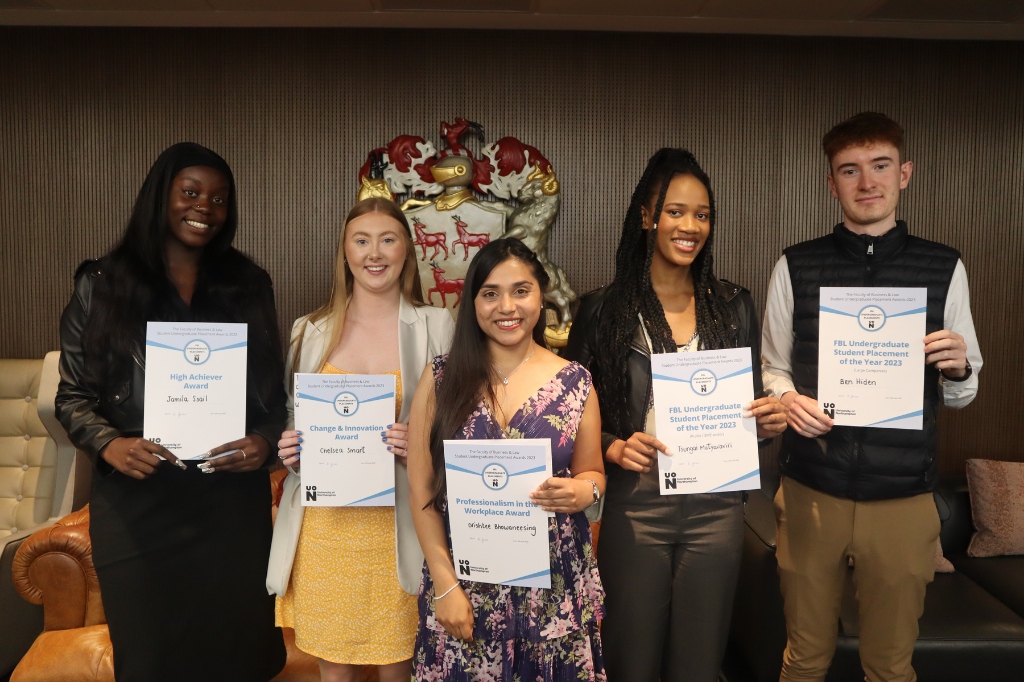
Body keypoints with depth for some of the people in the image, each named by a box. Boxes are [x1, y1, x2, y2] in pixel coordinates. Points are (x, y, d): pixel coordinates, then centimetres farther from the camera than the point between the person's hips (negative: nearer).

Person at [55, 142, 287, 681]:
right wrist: (109, 444, -15)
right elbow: (73, 396, 4)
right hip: (136, 502, -1)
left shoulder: (248, 285, 8)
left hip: (232, 499, 1)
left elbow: (273, 390, 9)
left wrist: (265, 439, -10)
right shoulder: (103, 285, 2)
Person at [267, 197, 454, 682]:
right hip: (324, 523, 2)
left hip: (397, 525, -2)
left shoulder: (435, 327, -1)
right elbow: (291, 421, 17)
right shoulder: (310, 330, 6)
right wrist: (288, 450, -4)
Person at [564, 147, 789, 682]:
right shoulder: (603, 309, -3)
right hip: (634, 507, -2)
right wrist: (614, 448, -18)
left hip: (716, 507, 2)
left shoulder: (734, 307, 5)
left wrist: (768, 421, -8)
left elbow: (751, 407, 13)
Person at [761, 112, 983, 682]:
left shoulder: (945, 269, 1)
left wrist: (957, 368, -16)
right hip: (810, 491, 0)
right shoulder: (795, 268, 0)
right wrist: (789, 400, -14)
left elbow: (961, 394, 7)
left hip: (904, 498, 1)